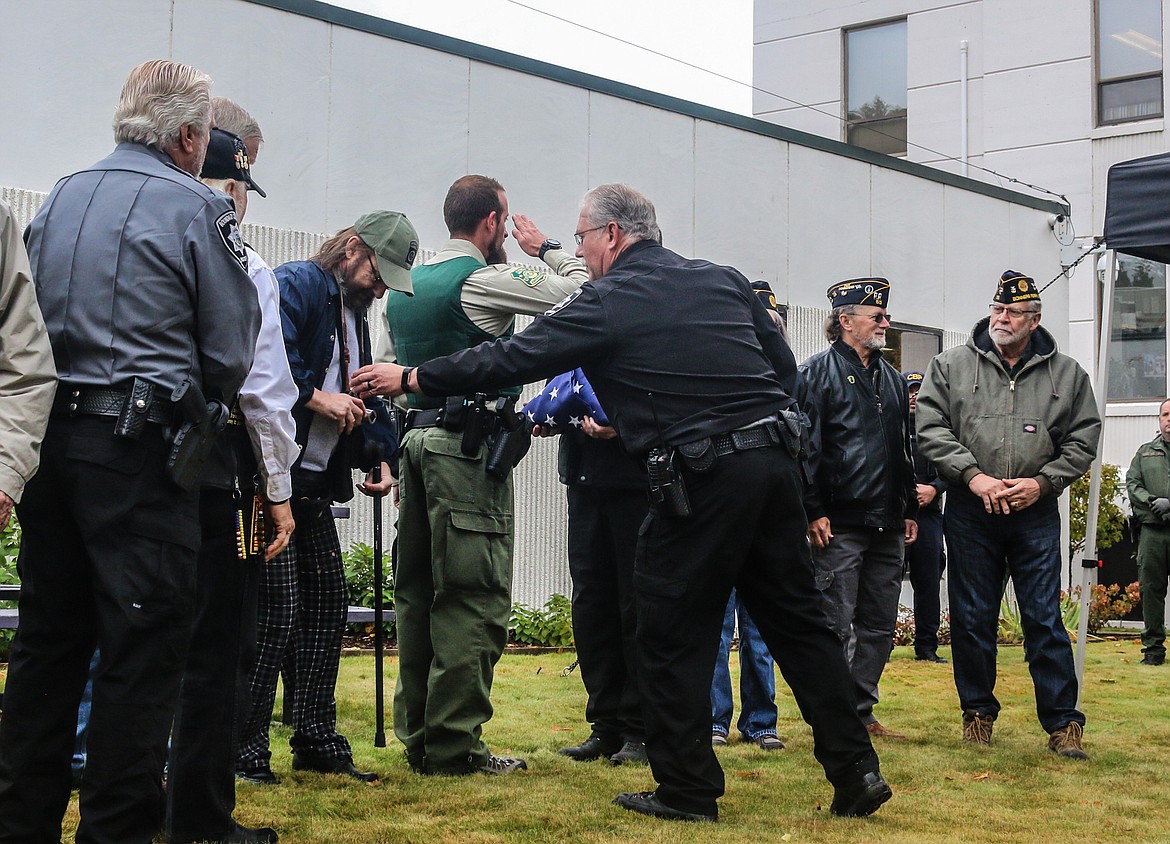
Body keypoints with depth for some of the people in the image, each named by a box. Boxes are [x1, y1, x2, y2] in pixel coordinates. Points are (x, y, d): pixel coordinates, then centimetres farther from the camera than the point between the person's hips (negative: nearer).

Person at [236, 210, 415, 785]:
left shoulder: (354, 314, 19)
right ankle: (243, 751, 0)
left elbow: (355, 402, 24)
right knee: (275, 608, -9)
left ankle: (317, 742, 20)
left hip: (313, 484, 10)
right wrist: (316, 397, -21)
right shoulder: (298, 284, -9)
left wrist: (373, 457, 10)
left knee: (327, 604, 10)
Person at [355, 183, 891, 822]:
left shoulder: (608, 302, -3)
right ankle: (855, 769, 14)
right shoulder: (723, 281, 15)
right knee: (797, 619, 12)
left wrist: (409, 379, 9)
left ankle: (686, 789, 12)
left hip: (704, 479, -7)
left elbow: (511, 361, 0)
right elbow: (785, 366, 16)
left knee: (672, 635, 6)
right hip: (776, 462, 7)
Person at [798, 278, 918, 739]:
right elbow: (805, 445, -10)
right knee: (836, 624, -4)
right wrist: (814, 511, -15)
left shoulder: (890, 377, 19)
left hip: (887, 526, 7)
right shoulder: (818, 371, -4)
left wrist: (910, 509, 18)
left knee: (879, 626, 10)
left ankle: (862, 710, 19)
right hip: (840, 524, -7)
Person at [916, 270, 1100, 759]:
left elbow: (1083, 440, 8)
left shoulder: (1066, 374, 7)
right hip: (970, 513, 0)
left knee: (1045, 619, 0)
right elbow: (931, 430, -2)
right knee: (972, 618, 6)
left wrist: (1043, 481, -6)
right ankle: (978, 711, 21)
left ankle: (1062, 722, 8)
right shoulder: (951, 366, 4)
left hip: (1036, 513, 0)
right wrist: (973, 476, -12)